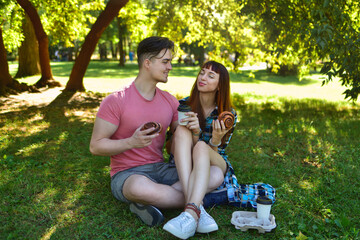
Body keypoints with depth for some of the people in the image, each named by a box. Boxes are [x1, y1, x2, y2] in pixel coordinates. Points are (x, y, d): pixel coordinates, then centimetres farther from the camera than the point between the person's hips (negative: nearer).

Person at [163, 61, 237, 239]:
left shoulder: (228, 114, -2)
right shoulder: (183, 105, 0)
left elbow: (215, 153, -5)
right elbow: (178, 145, -1)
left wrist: (216, 139, -29)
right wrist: (194, 132, -24)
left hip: (215, 167, -1)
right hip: (183, 168, 1)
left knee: (202, 147, -34)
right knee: (182, 131, -30)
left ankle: (191, 213, -53)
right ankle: (198, 209, -46)